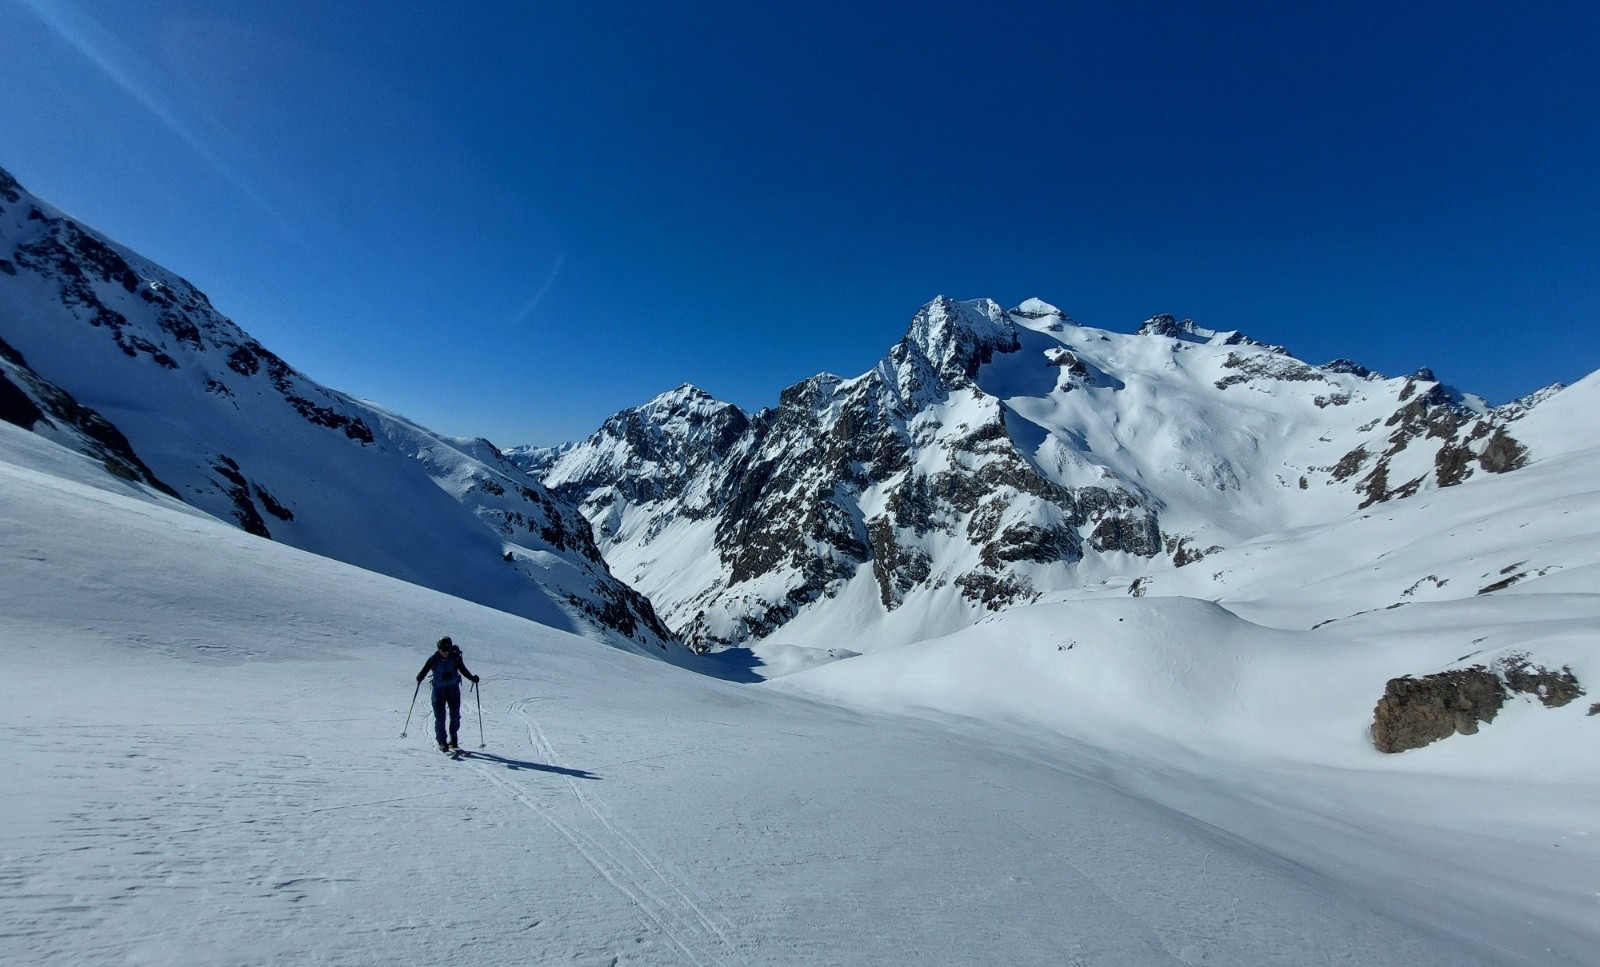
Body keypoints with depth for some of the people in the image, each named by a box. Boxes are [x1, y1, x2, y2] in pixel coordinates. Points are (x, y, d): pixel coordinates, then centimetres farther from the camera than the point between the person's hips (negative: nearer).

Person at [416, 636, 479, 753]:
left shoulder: (455, 657, -5)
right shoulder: (433, 659, -7)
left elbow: (463, 670, 5)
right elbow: (424, 670, -4)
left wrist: (472, 678, -7)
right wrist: (420, 677, -26)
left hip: (453, 689, 1)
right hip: (438, 690, -1)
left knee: (455, 716, 1)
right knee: (440, 717, -4)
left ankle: (453, 742, 17)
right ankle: (442, 743, 8)